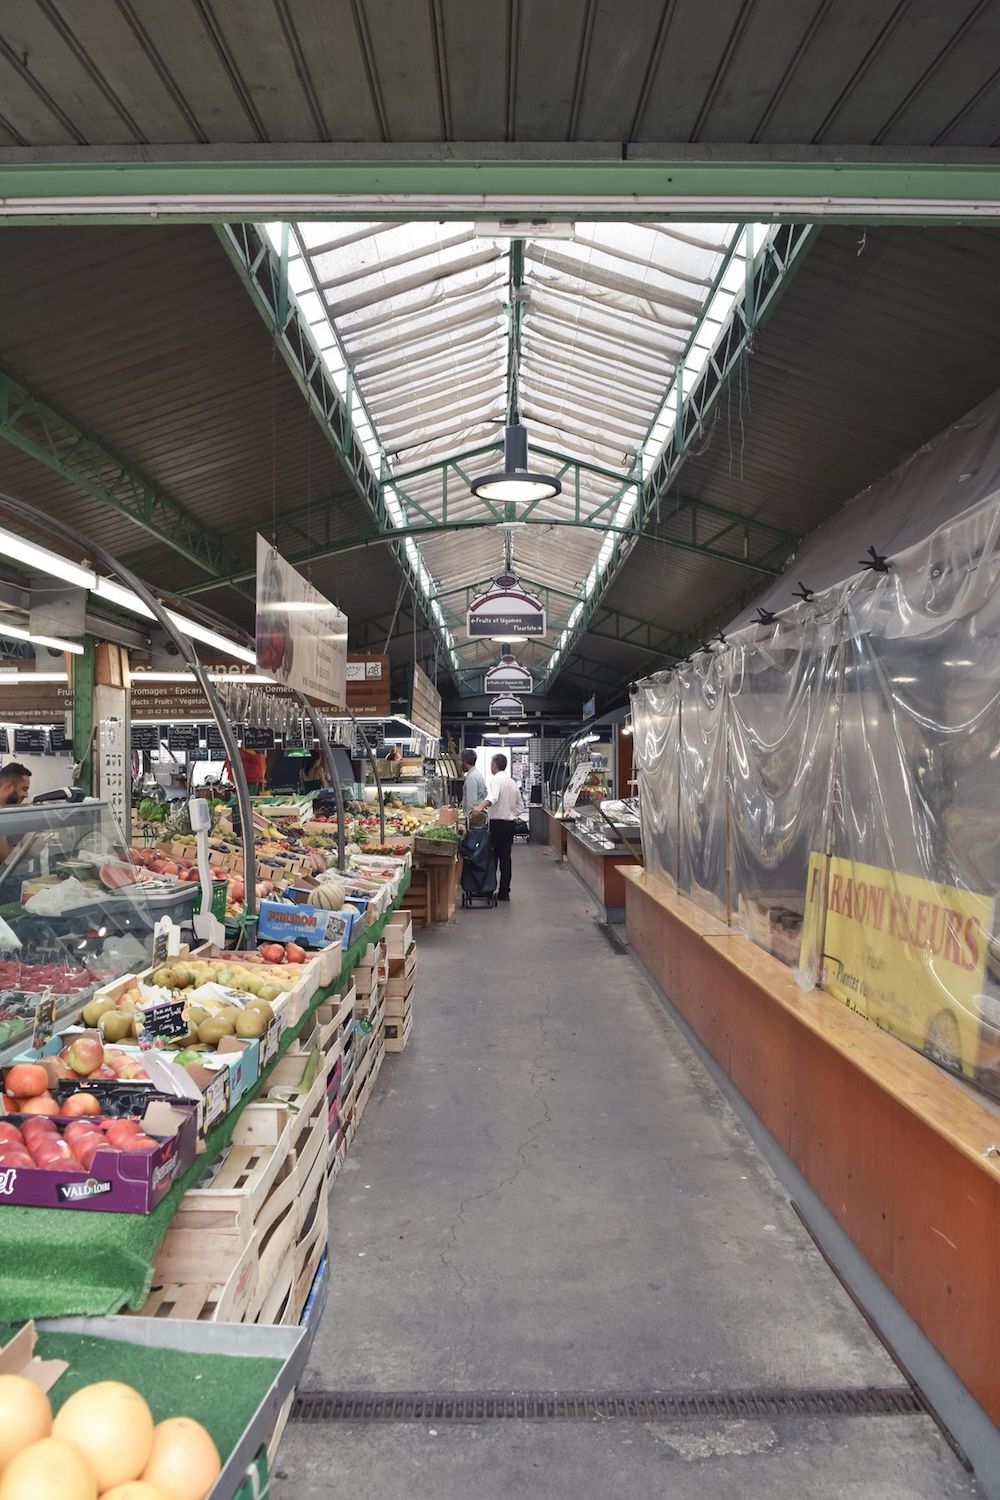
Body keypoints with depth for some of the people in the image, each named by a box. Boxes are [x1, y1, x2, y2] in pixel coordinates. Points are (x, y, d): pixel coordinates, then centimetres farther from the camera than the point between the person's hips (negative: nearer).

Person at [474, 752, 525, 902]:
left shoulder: (497, 779, -11)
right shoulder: (512, 782, 16)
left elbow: (493, 797, -31)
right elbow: (520, 806, 21)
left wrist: (480, 807, -44)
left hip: (497, 824, -7)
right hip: (510, 824, 7)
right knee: (505, 857, 9)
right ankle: (504, 892, 12)